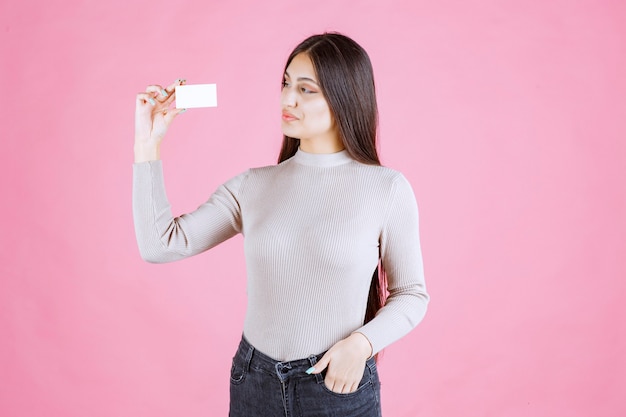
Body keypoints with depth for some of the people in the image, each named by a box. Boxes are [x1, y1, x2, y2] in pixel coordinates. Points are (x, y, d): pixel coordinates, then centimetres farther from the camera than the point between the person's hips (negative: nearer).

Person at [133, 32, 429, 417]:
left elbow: (411, 294, -2)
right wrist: (147, 143, -9)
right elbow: (160, 244, -6)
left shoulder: (387, 188, -10)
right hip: (254, 384, 3)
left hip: (339, 385, -3)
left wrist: (361, 343, -18)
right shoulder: (252, 186, -1)